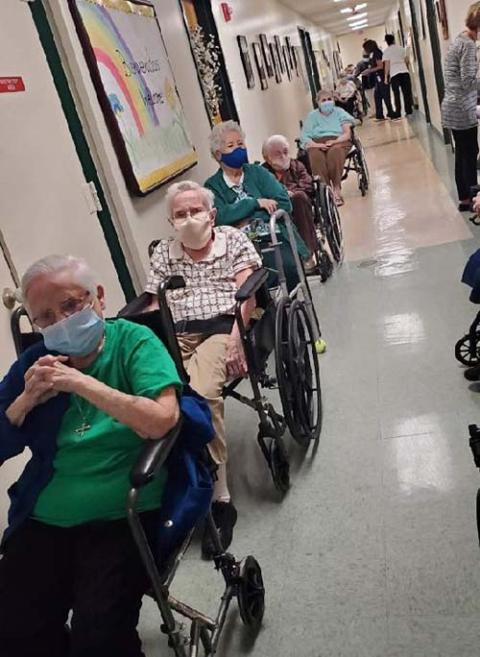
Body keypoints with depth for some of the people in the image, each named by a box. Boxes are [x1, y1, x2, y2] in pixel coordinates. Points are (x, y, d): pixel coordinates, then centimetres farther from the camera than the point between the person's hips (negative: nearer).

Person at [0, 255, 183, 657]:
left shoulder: (133, 342, -6)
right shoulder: (36, 363, 7)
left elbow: (160, 421, -21)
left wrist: (81, 383, -21)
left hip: (123, 518, -4)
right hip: (43, 522, 5)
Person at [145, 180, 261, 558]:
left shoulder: (233, 239, 14)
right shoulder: (163, 254, 23)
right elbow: (154, 306, 16)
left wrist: (236, 335, -15)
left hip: (221, 327, -3)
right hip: (175, 335, 3)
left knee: (202, 393, -34)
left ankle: (218, 499, -22)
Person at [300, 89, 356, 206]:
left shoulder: (339, 112, 18)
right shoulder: (312, 116, 20)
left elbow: (347, 133, 4)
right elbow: (304, 137, 6)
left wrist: (334, 142, -16)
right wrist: (317, 145, -15)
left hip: (339, 141, 0)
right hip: (317, 144, 1)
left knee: (334, 152, -38)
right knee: (316, 156, -36)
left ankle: (336, 189, -43)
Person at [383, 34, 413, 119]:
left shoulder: (386, 51, 0)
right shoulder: (401, 48, 10)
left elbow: (387, 65, -6)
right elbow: (406, 60, 11)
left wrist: (386, 76, -3)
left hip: (394, 74, -3)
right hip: (404, 71, 3)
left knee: (396, 93, 0)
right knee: (407, 92, 6)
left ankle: (398, 113, -2)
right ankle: (409, 110, 7)